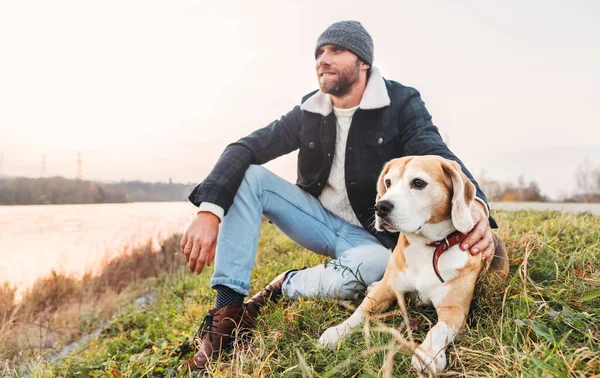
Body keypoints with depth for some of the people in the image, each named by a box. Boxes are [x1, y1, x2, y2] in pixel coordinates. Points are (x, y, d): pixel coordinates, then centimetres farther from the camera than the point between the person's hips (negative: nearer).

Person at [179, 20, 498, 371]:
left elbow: (440, 159, -23)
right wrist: (209, 210, -26)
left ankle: (285, 287, -7)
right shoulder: (310, 112, -2)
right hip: (320, 219, 4)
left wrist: (475, 204, -47)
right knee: (247, 175, -15)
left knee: (376, 264, -39)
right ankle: (229, 310, -20)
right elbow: (245, 148, -9)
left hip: (370, 235, -3)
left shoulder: (402, 103, -10)